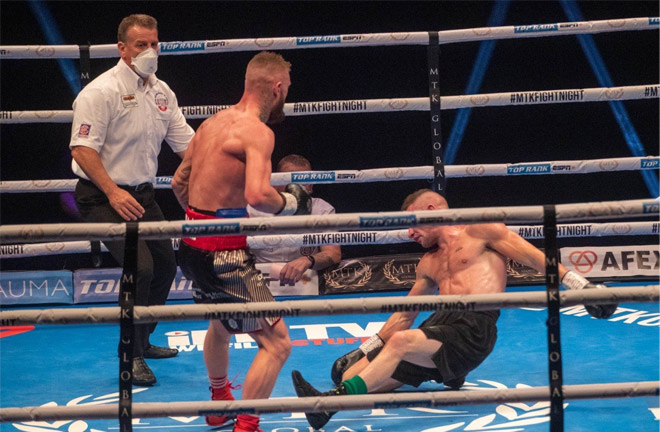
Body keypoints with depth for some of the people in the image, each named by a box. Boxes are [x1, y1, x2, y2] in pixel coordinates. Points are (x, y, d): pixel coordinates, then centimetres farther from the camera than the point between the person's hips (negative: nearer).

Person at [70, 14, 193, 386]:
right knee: (140, 267, -21)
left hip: (142, 194, 8)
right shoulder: (102, 91, -16)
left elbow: (186, 142, 13)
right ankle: (131, 355, -7)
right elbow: (82, 149, -22)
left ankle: (142, 341, 34)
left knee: (165, 264, 14)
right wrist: (113, 192, -31)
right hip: (103, 198, -8)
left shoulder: (161, 91, 7)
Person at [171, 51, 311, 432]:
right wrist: (290, 204, -12)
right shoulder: (257, 131, -16)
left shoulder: (214, 122, 12)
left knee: (221, 324, 35)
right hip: (224, 253, -10)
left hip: (194, 243, 10)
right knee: (276, 343, -6)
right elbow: (257, 195, -31)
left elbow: (180, 181, 23)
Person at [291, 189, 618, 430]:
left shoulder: (480, 232, 9)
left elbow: (535, 258, 5)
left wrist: (582, 287, -3)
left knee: (401, 341, -35)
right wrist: (364, 351, 29)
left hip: (472, 331, -8)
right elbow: (405, 315, 34)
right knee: (353, 374, -10)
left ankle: (333, 402, -52)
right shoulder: (428, 264, 29)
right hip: (438, 328, 8)